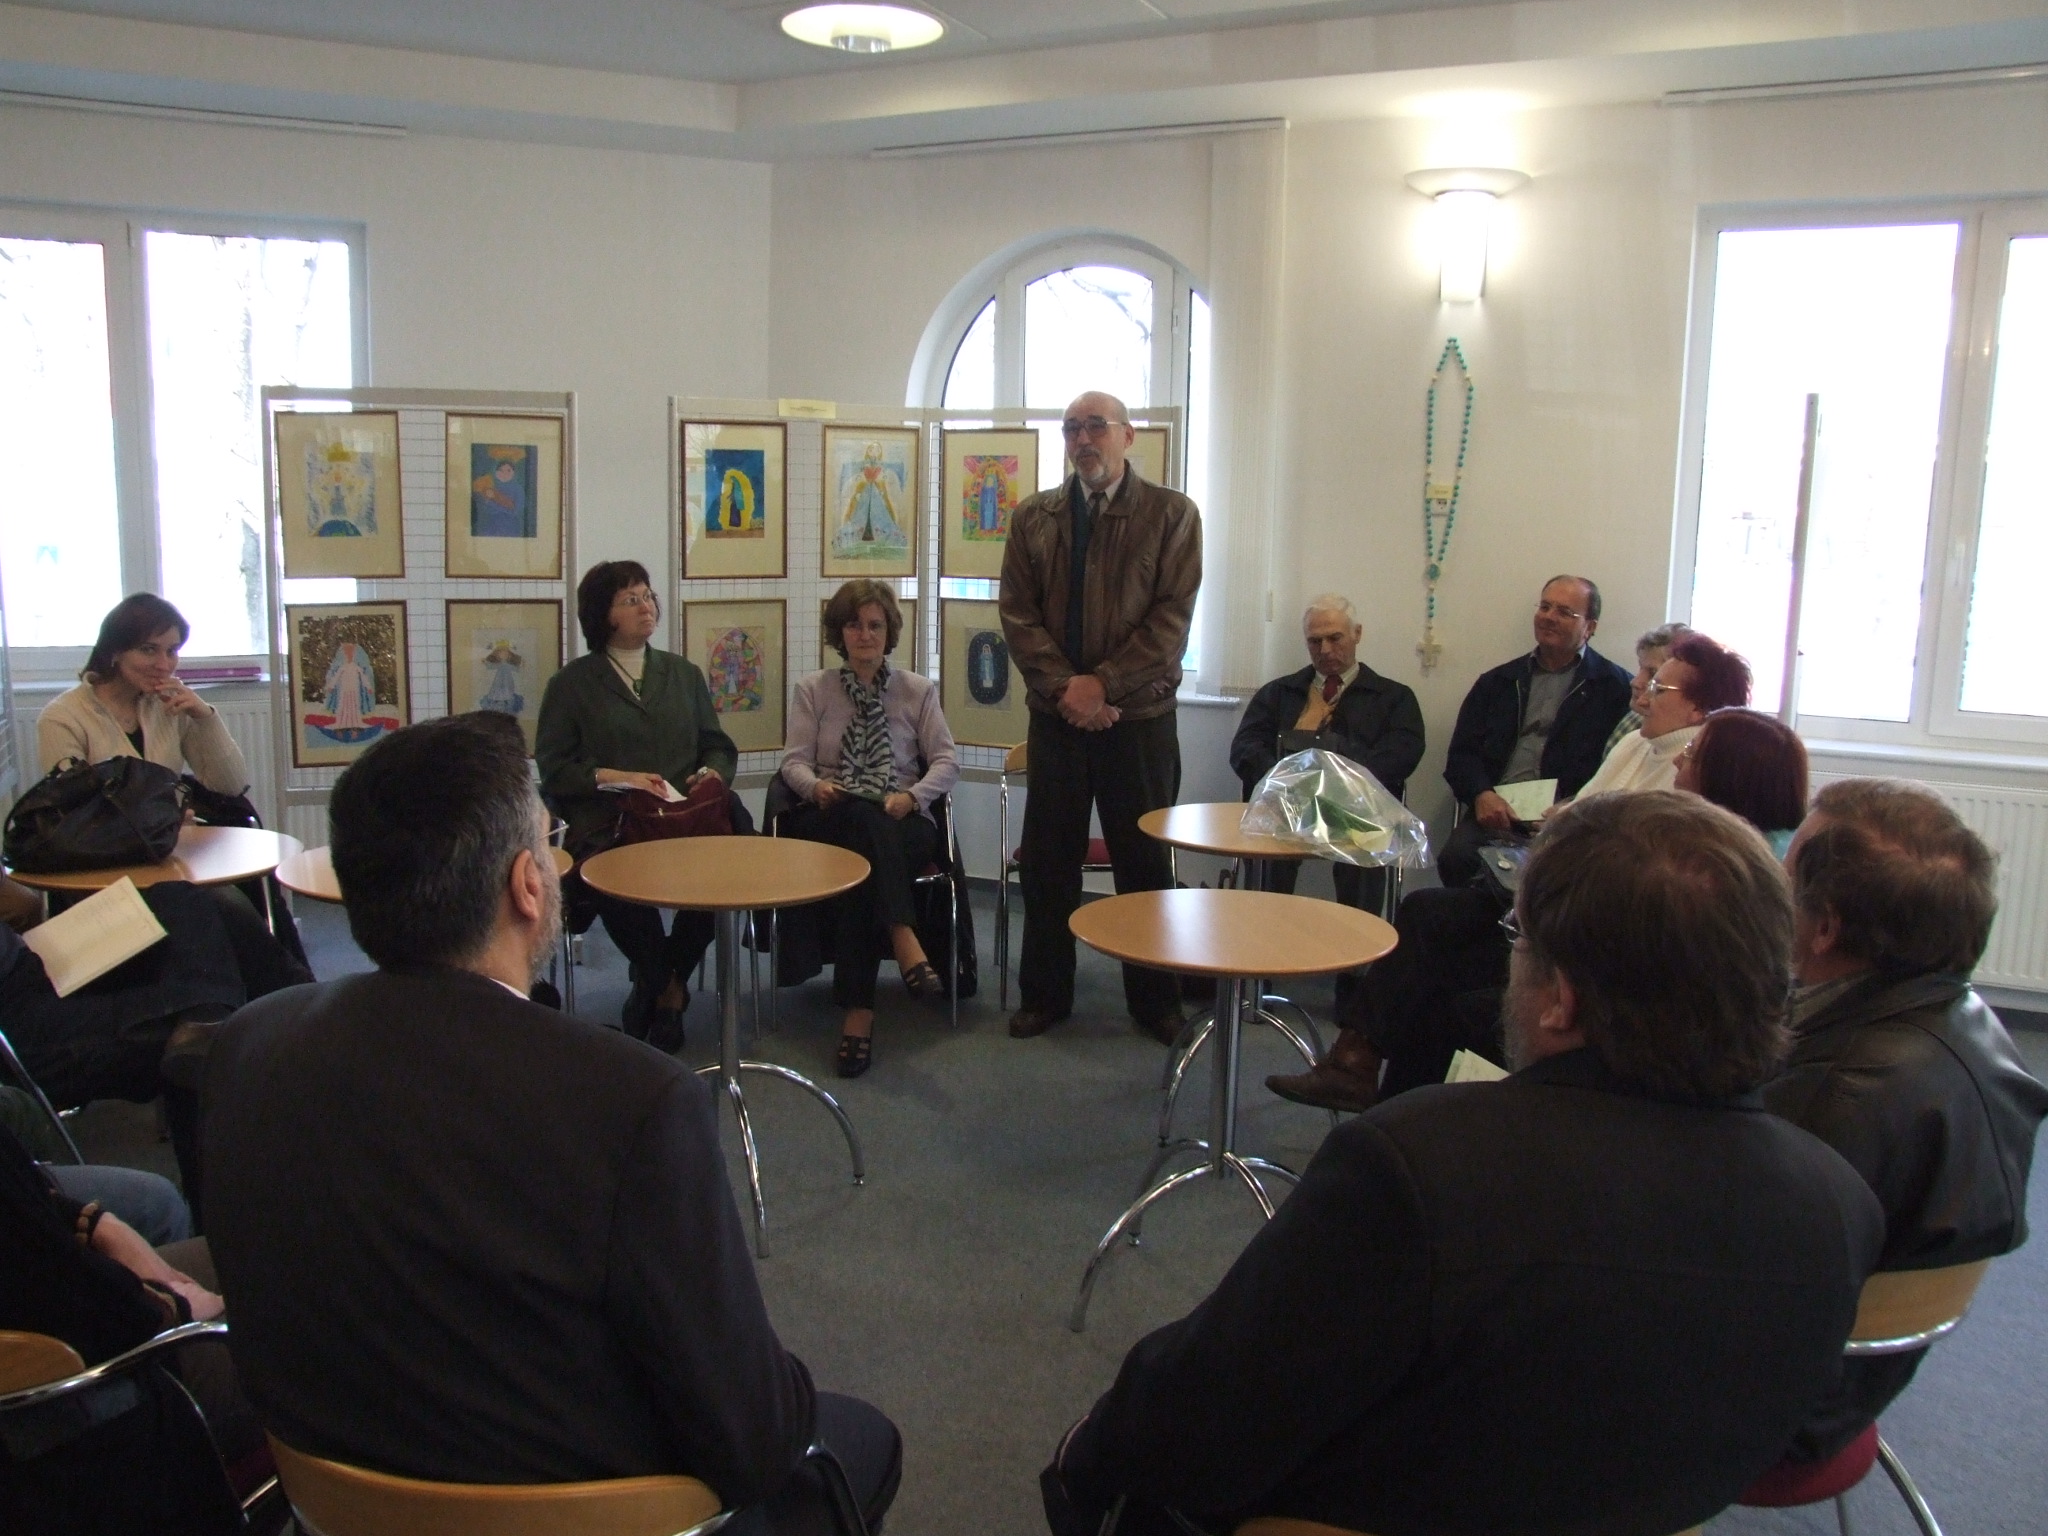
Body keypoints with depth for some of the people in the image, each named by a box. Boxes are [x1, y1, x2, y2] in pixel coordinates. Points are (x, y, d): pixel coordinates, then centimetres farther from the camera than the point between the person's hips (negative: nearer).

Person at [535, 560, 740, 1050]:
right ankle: (666, 985, -6)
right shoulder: (573, 683, 11)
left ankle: (660, 982, -5)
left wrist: (712, 773, -2)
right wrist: (613, 777, -12)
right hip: (606, 825, -3)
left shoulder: (684, 673, 23)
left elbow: (719, 746, 21)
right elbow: (553, 768, 5)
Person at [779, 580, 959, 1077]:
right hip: (830, 823, -1)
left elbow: (946, 762, 8)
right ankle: (903, 941, -55)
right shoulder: (813, 690, 17)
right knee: (861, 815, -40)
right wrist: (816, 786, -18)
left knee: (861, 865, -37)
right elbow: (795, 760, 7)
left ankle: (859, 1010, -44)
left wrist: (912, 796, -13)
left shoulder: (918, 690, 16)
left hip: (902, 824, 1)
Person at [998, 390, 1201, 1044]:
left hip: (1140, 716, -2)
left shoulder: (1171, 514, 0)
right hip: (1055, 715, 2)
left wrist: (1102, 684, -15)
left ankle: (1155, 1001, 19)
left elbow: (1172, 619, -7)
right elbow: (1018, 613, 2)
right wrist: (1064, 689, -12)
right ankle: (1043, 995, 21)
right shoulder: (1033, 517, 8)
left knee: (1145, 860, 6)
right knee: (1047, 860, 7)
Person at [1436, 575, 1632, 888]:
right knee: (1455, 859, -28)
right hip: (1495, 813, 3)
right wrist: (1482, 795, -6)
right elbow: (1462, 753, 15)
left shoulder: (1614, 687, 10)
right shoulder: (1498, 682, 22)